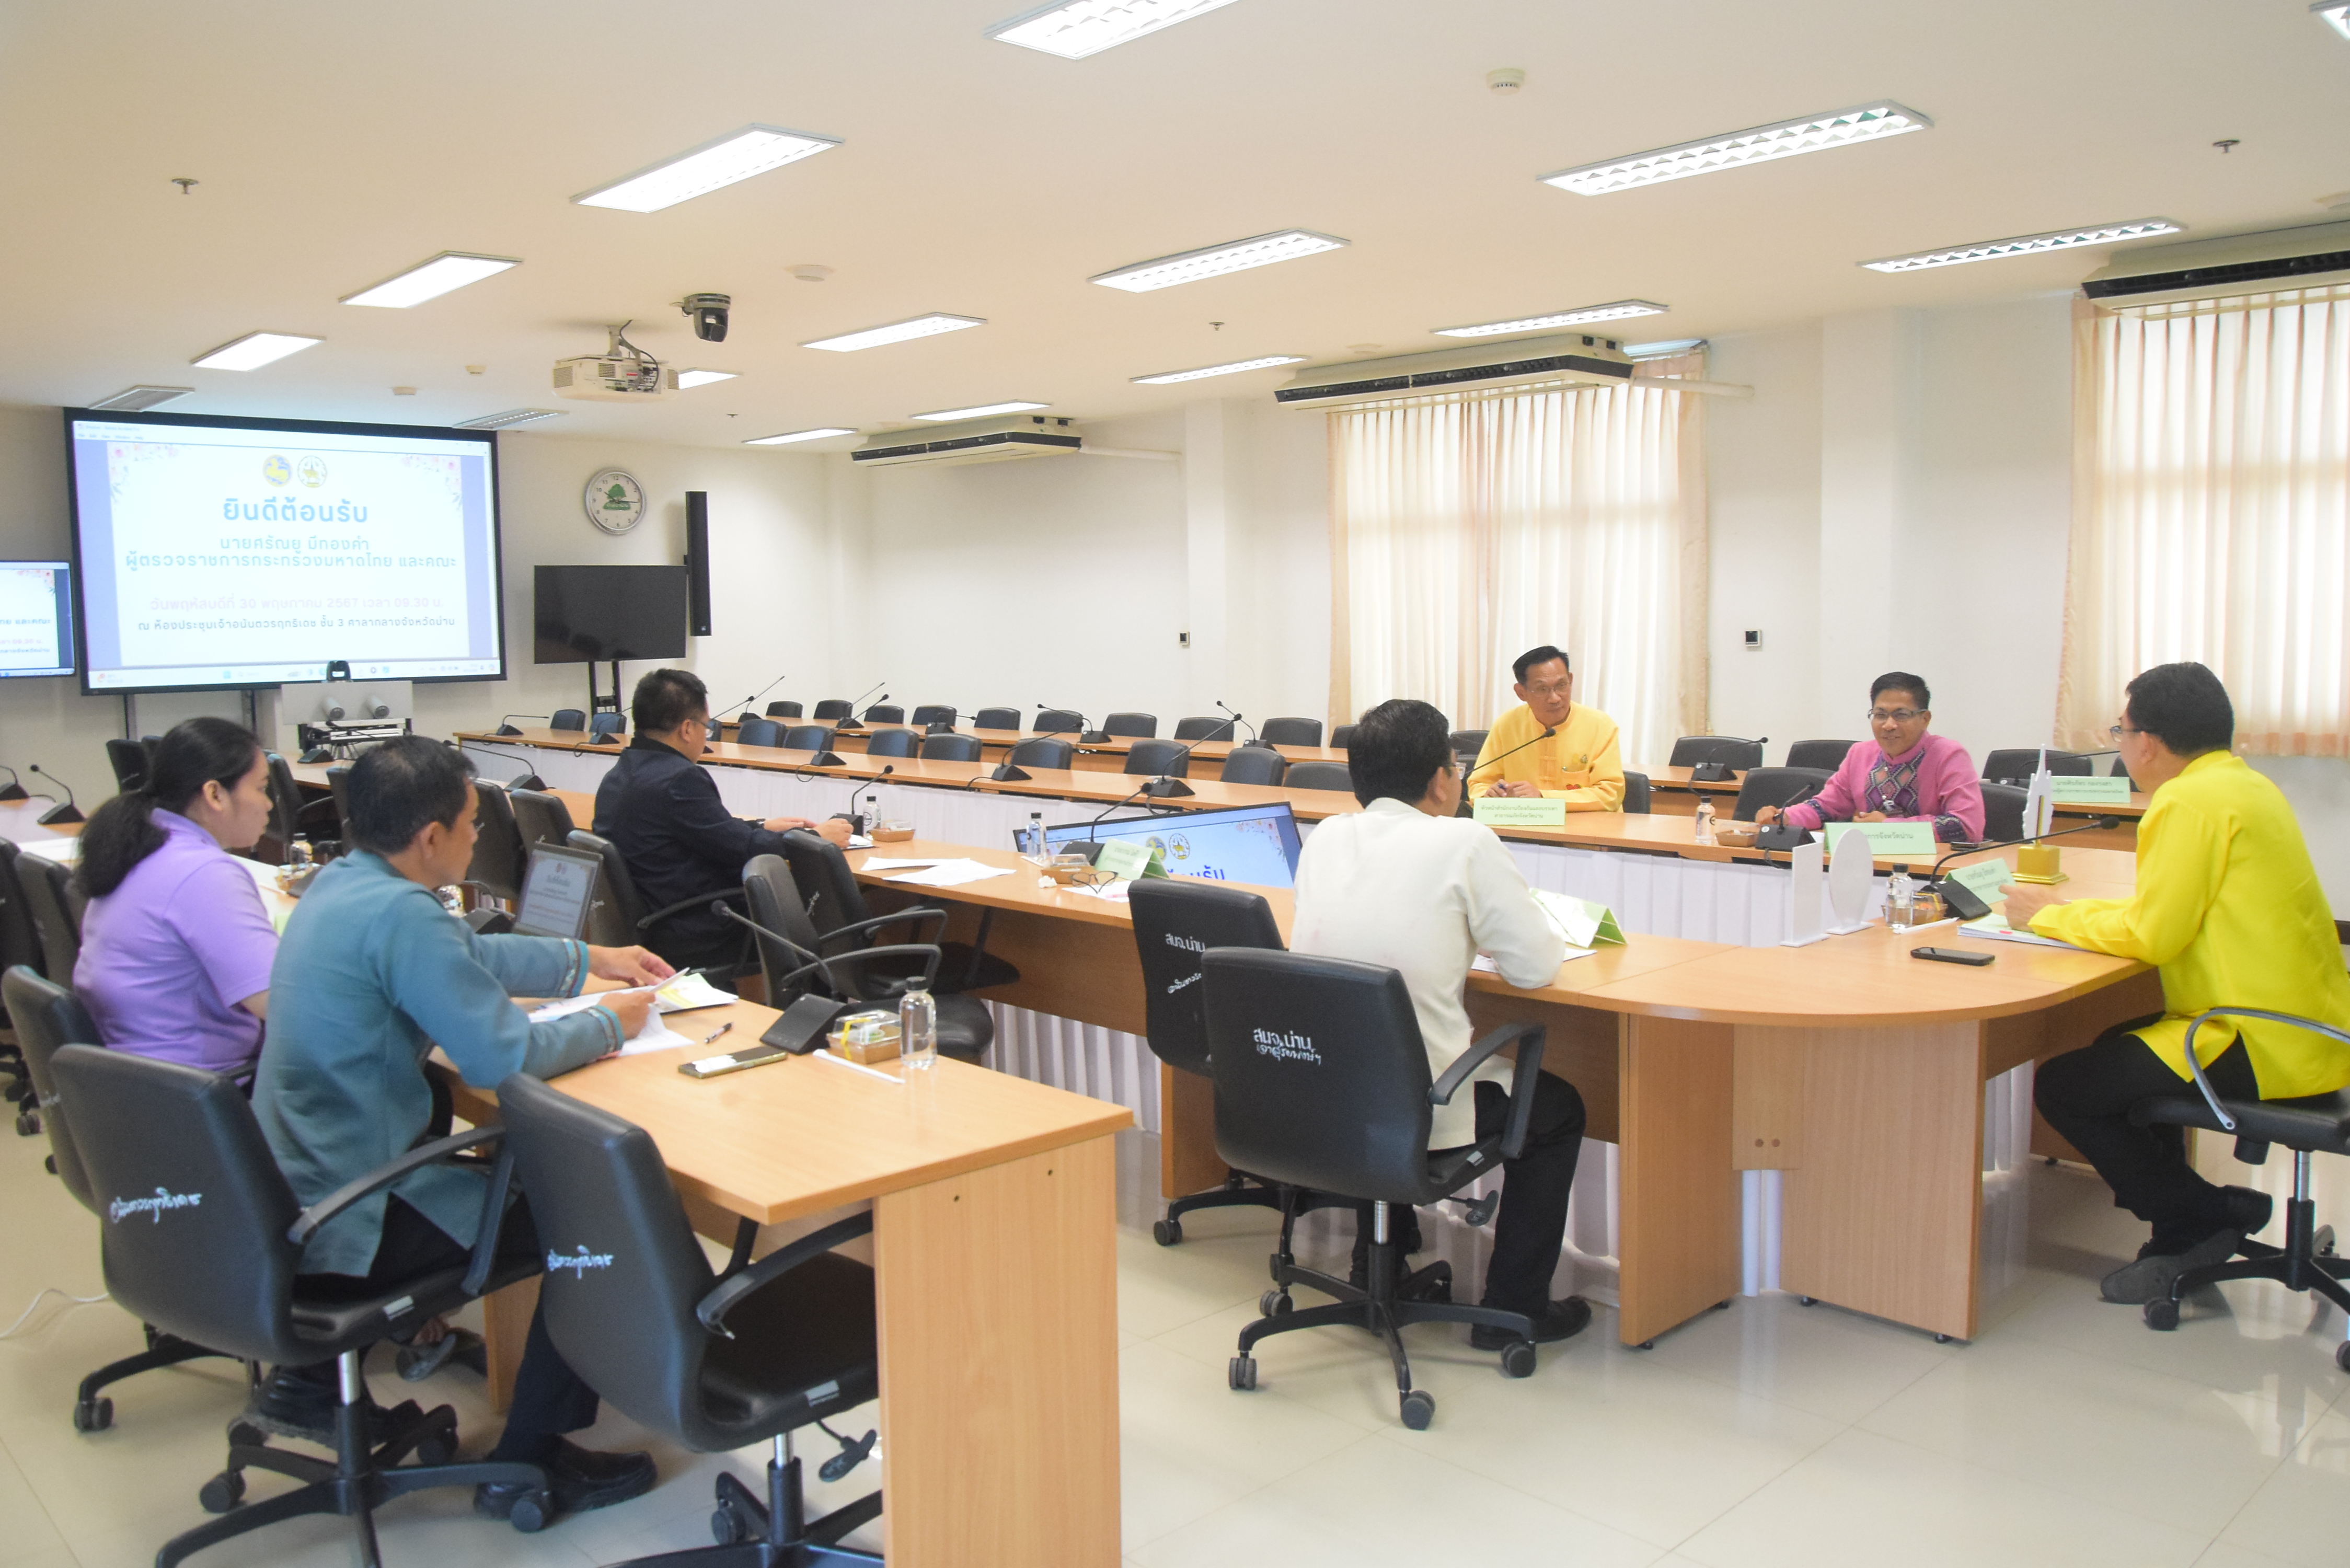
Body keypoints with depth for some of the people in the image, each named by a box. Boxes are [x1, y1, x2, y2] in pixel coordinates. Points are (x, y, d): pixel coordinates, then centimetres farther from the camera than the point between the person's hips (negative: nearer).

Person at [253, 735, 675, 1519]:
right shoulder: (399, 914, -24)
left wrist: (588, 960, 23)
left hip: (293, 1192, 10)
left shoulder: (340, 883, 6)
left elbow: (466, 956, 22)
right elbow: (502, 1055, -23)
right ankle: (527, 1464, 7)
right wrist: (609, 1025, -6)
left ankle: (308, 1380, 34)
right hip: (349, 1221, -10)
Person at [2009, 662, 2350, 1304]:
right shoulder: (2242, 784, 12)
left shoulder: (2195, 801, -19)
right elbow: (2175, 911, 17)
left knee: (2062, 1085, -9)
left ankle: (2205, 1219, 6)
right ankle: (2185, 1227, 24)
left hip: (2264, 1046, -11)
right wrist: (2071, 910, 13)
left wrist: (2050, 917, -5)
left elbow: (2152, 934, -19)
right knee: (2114, 1049, 26)